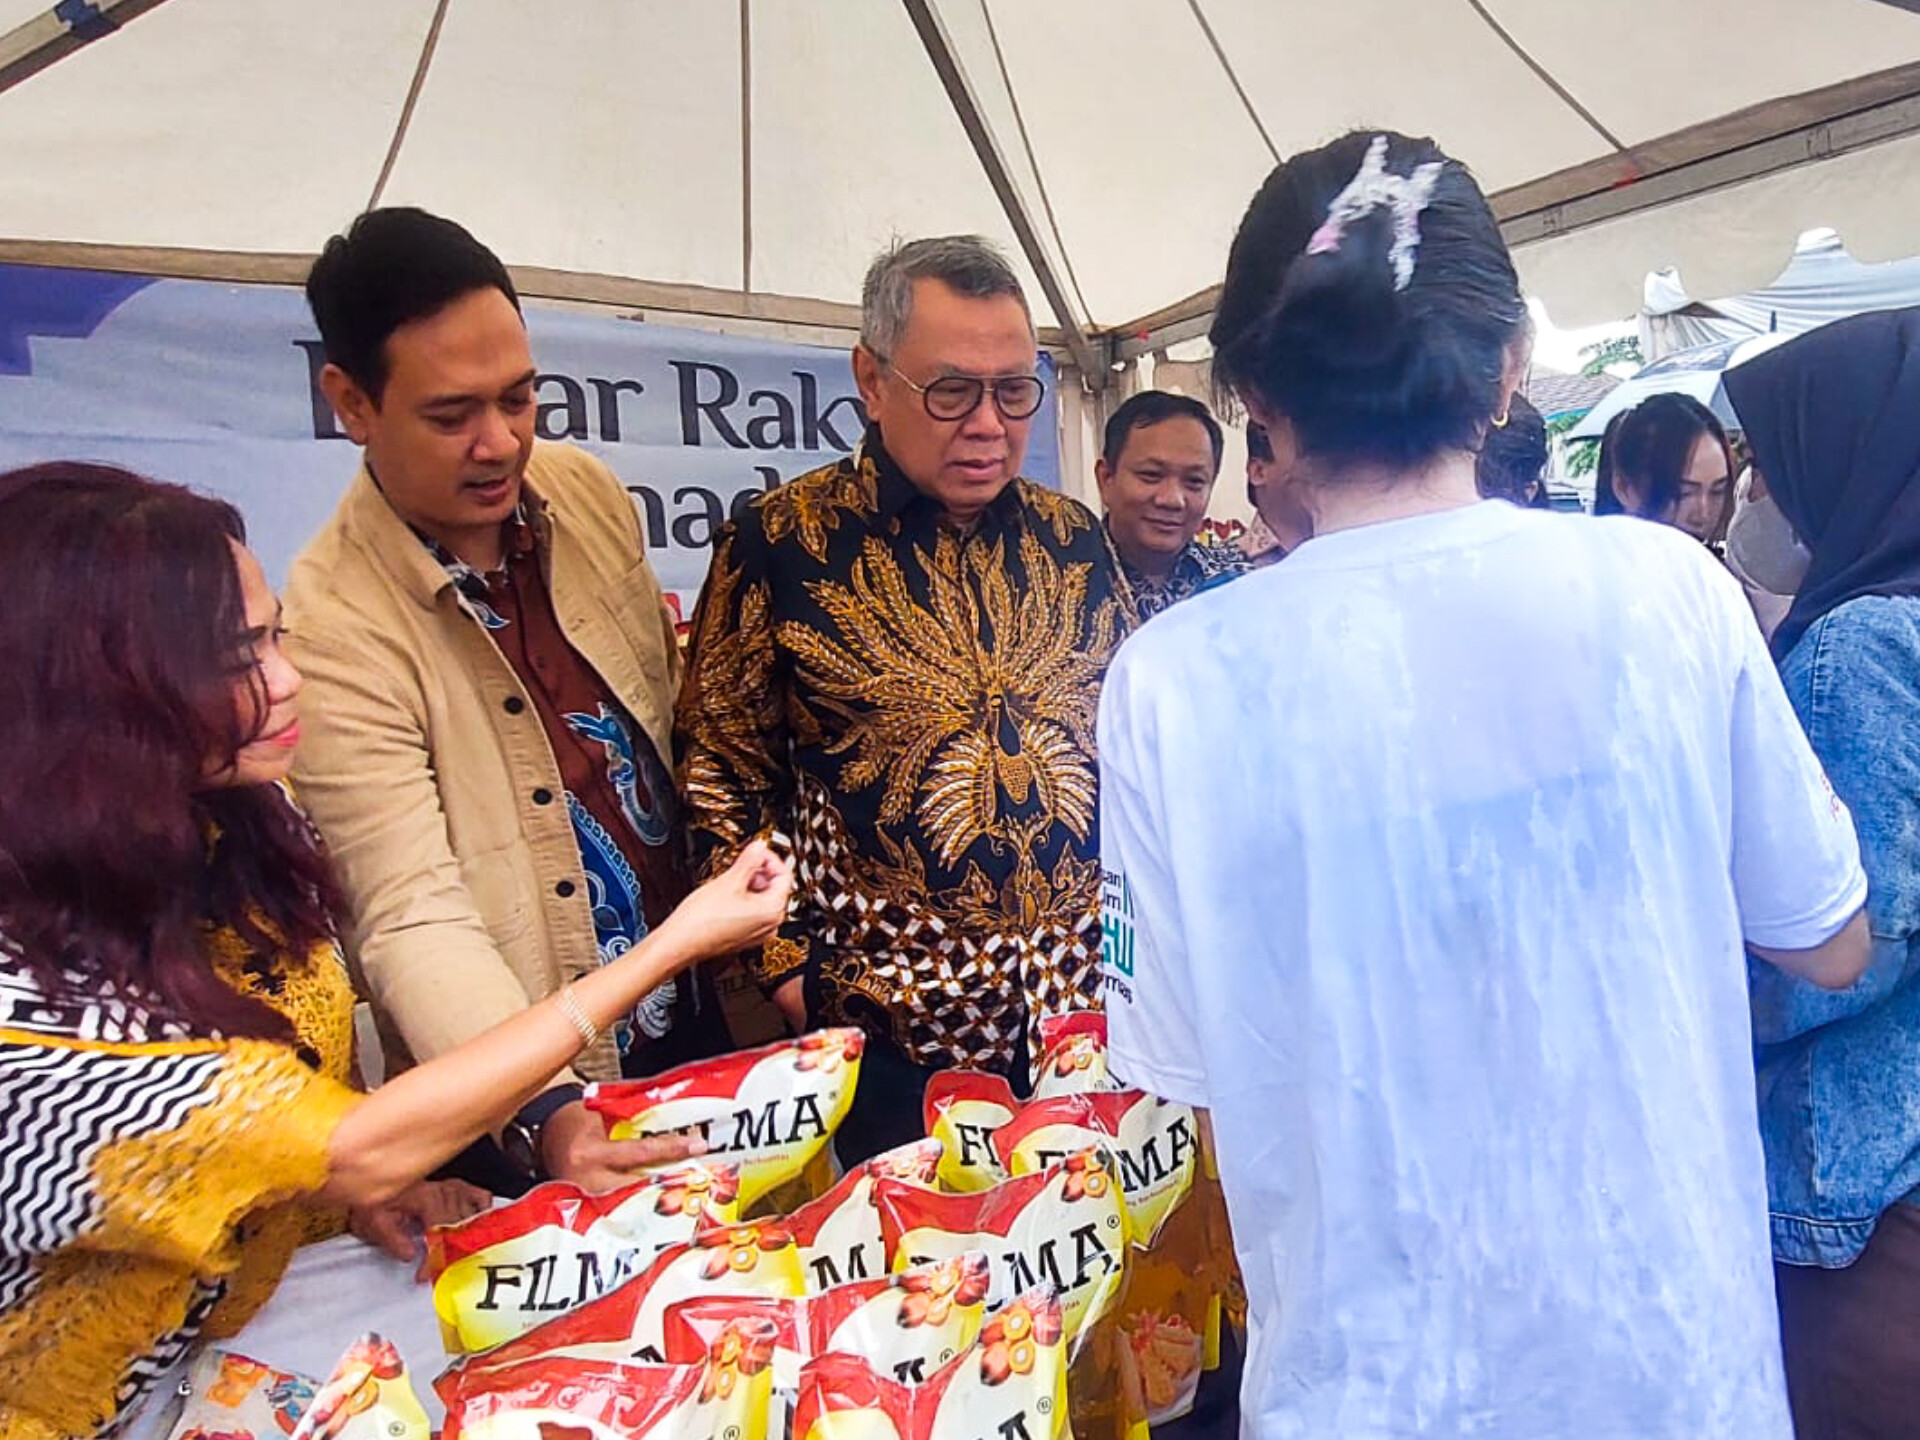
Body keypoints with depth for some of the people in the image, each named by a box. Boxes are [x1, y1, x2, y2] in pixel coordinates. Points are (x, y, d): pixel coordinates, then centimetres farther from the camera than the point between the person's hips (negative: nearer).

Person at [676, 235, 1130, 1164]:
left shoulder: (1072, 538, 5)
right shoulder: (781, 542, -7)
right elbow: (721, 776, -4)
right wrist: (787, 966, -8)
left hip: (1091, 1007, 5)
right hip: (888, 1032, -4)